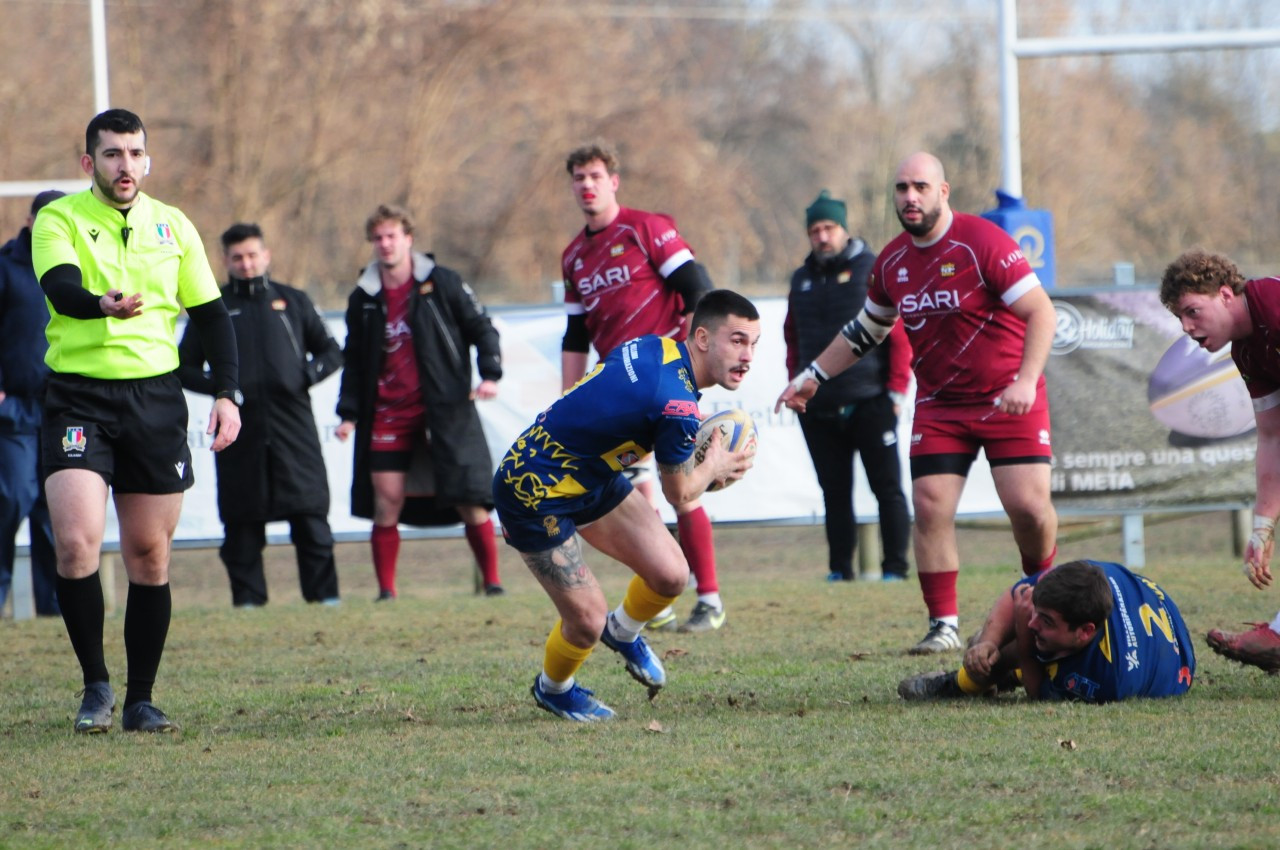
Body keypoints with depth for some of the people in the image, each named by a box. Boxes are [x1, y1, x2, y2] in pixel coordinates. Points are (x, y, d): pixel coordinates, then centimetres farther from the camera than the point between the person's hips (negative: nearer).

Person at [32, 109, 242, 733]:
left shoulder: (173, 226, 11)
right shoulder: (59, 219, -1)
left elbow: (211, 313, 15)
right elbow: (61, 287, -20)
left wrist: (228, 392, 4)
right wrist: (103, 303, -42)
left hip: (155, 396, 3)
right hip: (77, 395, -3)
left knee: (149, 555, 4)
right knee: (76, 542, -17)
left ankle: (140, 699, 14)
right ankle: (96, 685, -1)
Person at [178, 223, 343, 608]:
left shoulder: (292, 301, 14)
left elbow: (331, 352, 19)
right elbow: (185, 367, 13)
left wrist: (306, 375, -1)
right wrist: (218, 387, -5)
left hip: (294, 427, 0)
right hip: (240, 430, 0)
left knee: (311, 516, -5)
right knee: (242, 523, -2)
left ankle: (325, 595, -2)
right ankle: (248, 598, 2)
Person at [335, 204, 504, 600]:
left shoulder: (443, 284, 1)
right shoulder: (364, 300, 10)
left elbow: (480, 327, 4)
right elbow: (354, 362, 17)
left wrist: (490, 374, -11)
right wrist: (348, 413, 9)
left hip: (446, 412, -2)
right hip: (388, 416, 3)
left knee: (470, 502, -7)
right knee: (386, 505, -5)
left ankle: (493, 582, 3)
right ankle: (386, 591, 3)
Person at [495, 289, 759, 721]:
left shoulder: (657, 347, -7)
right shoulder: (677, 407, -32)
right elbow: (679, 494, -15)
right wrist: (715, 466, 5)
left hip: (592, 472, 9)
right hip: (534, 492, -9)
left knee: (671, 574, 1)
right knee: (587, 621, -5)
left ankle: (624, 632, 34)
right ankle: (553, 689, 28)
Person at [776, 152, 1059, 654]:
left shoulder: (981, 242, -15)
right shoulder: (892, 262, 5)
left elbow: (1041, 312, -17)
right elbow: (865, 330, 23)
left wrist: (1026, 381, -27)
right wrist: (812, 376, 21)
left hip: (1008, 400, -5)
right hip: (939, 403, 5)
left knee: (1029, 505, -12)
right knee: (930, 506, -9)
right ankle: (943, 625, 0)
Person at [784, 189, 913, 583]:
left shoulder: (872, 270, -2)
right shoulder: (802, 280, 15)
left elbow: (899, 332, -5)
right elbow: (793, 340, 22)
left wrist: (896, 388, -10)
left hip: (869, 403, -5)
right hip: (819, 409, 5)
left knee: (887, 488, -1)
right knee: (835, 492, 7)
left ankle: (895, 567, 2)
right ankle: (840, 569, 11)